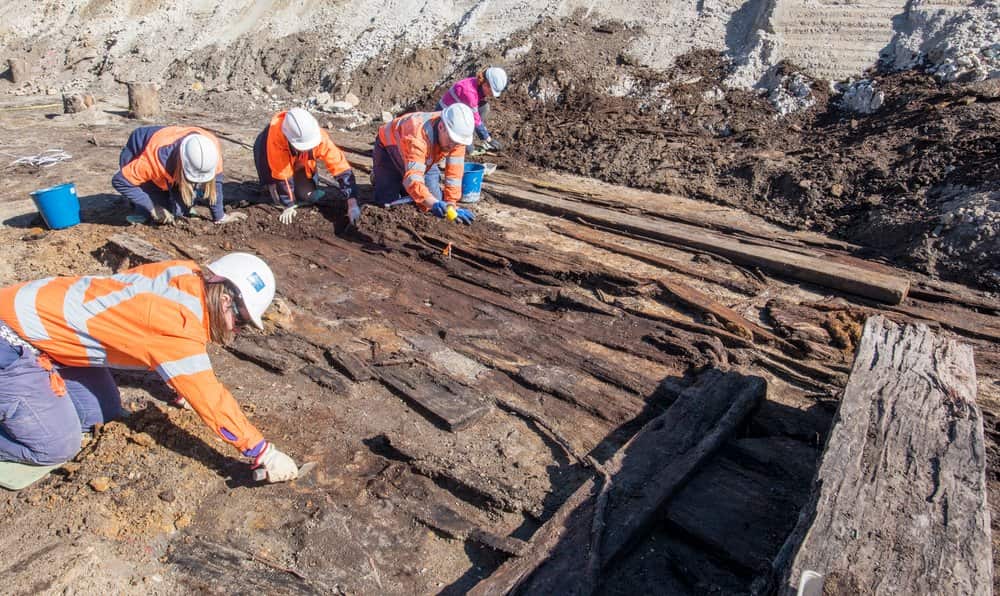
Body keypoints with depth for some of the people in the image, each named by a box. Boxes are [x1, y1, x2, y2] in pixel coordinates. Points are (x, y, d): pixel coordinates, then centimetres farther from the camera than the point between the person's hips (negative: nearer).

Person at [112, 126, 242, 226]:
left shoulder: (212, 145, -34)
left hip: (171, 165, 4)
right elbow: (120, 181, -34)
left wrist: (219, 217, -15)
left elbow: (215, 180, -19)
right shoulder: (157, 157, -44)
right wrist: (152, 207, -33)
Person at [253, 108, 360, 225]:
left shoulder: (319, 136, -37)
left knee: (307, 196, -8)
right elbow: (282, 173, -34)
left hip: (299, 161, 2)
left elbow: (340, 166, -36)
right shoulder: (276, 136, -43)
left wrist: (352, 202, -42)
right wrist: (289, 206, -26)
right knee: (280, 198, -13)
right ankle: (270, 185, 20)